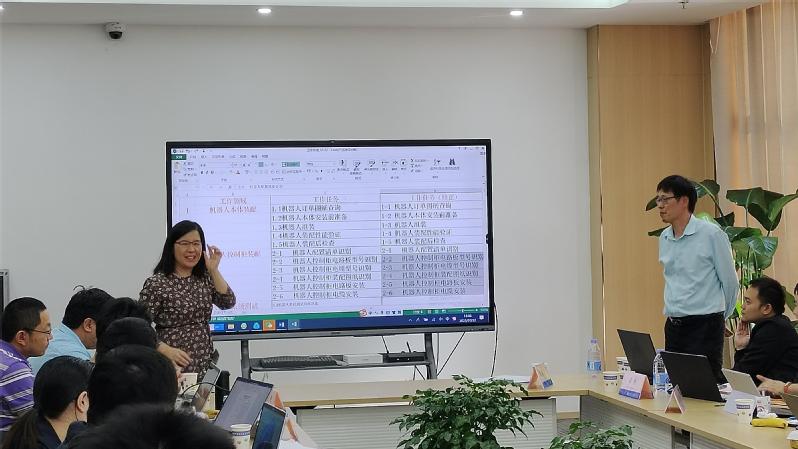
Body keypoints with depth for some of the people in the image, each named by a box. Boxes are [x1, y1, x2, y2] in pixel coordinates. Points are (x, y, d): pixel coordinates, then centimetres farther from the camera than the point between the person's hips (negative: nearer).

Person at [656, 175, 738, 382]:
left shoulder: (711, 235, -9)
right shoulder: (664, 238, 11)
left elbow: (729, 281, -2)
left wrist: (721, 314, 9)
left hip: (705, 326, -6)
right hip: (673, 325, 6)